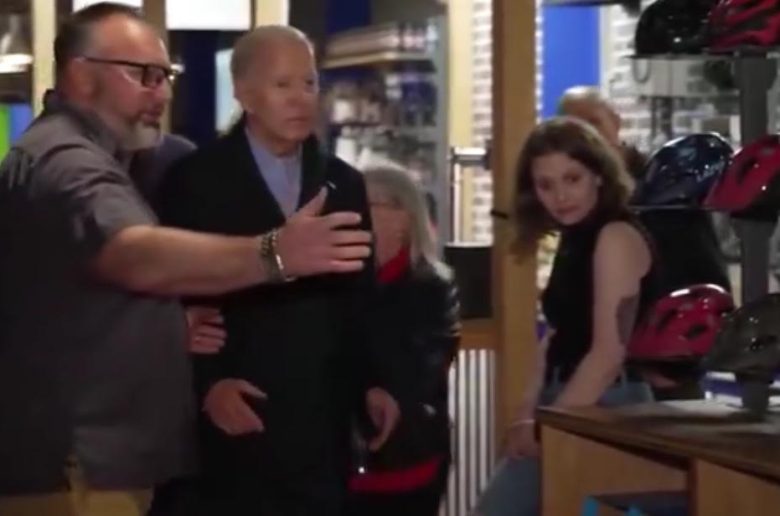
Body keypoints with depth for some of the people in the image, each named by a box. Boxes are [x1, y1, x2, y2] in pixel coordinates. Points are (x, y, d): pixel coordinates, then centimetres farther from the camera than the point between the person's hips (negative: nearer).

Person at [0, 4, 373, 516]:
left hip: (104, 462, 11)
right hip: (75, 472, -11)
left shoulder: (87, 158, 20)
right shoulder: (62, 159, -15)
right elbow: (137, 257, -34)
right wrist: (275, 253, -43)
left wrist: (179, 324, 6)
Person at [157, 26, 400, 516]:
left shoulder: (344, 183, 14)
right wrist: (206, 384, -14)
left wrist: (373, 382, 7)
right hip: (235, 423, -4)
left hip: (322, 424, 4)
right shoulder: (195, 180, 0)